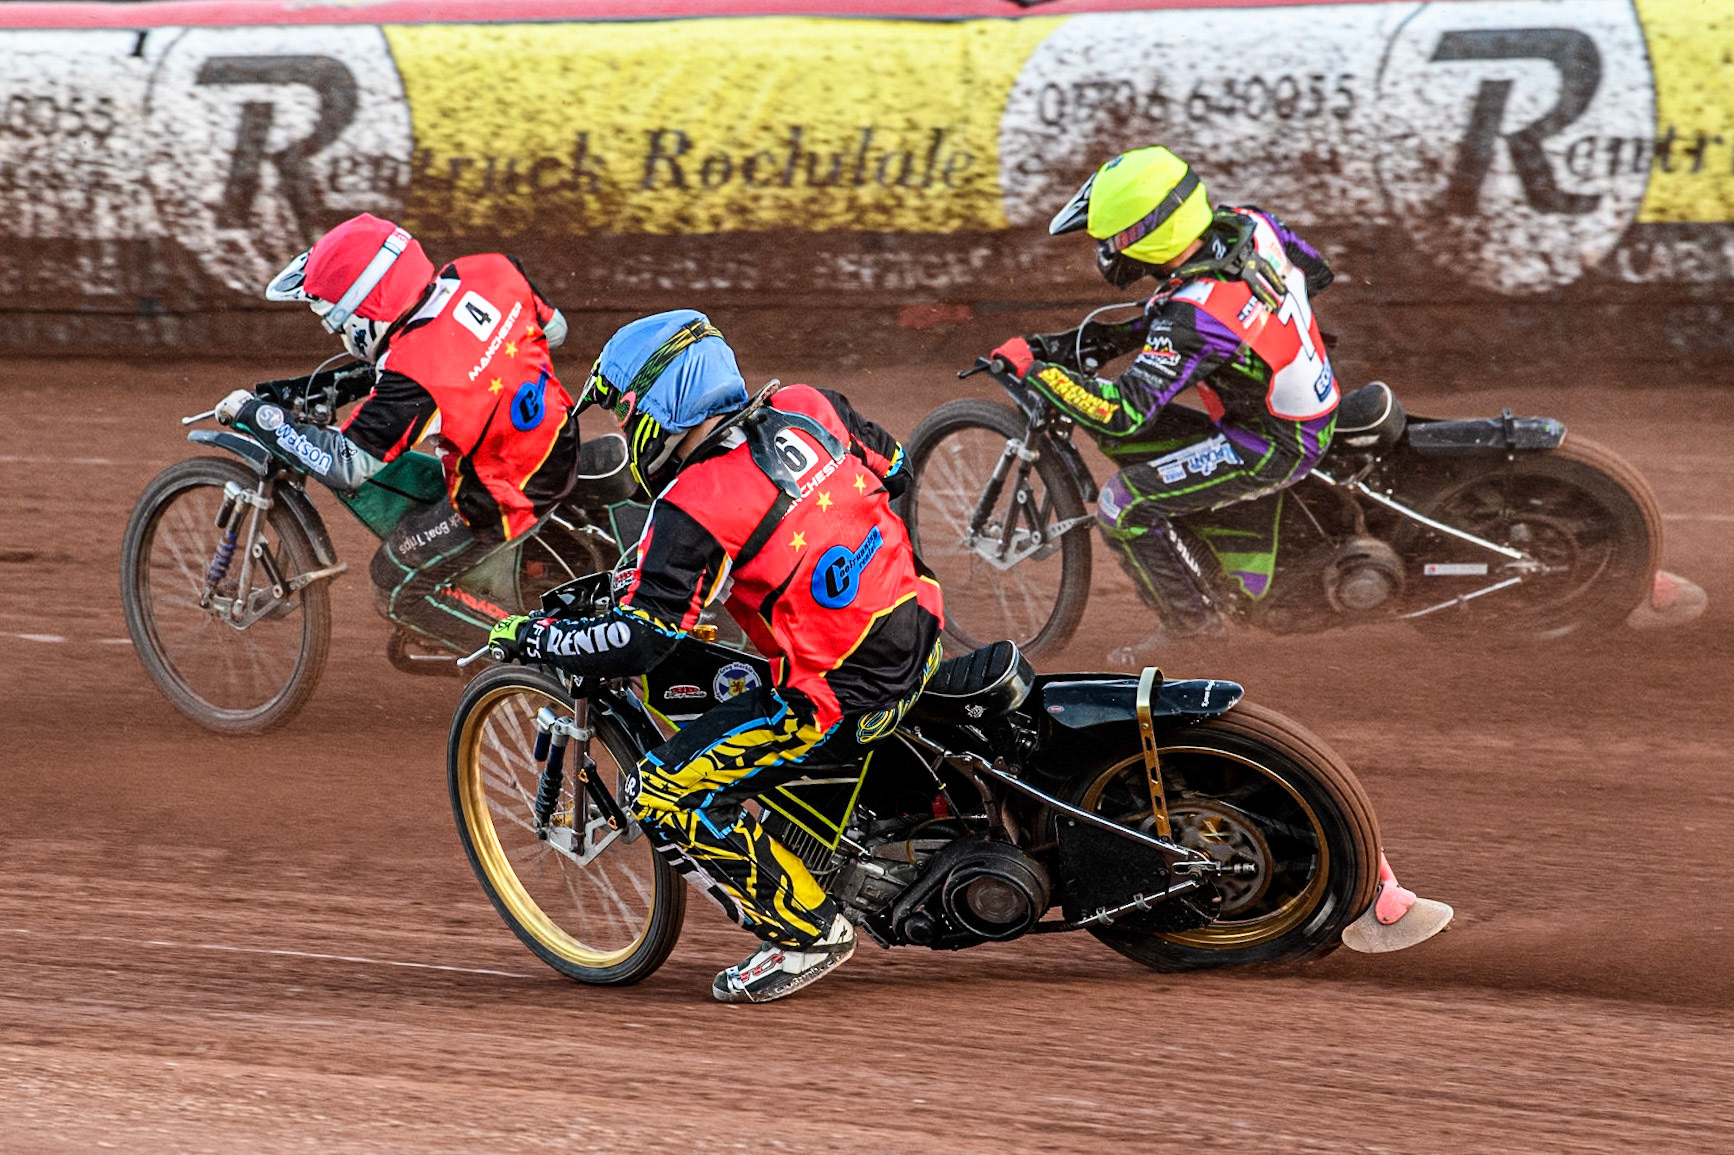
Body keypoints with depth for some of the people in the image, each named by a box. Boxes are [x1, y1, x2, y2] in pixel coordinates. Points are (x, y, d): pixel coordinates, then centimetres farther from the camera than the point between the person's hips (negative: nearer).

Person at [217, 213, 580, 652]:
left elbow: (347, 465, -27)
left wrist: (257, 414, -17)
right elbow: (553, 328, 6)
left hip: (506, 496, -8)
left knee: (399, 586, 9)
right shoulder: (491, 272, -11)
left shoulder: (412, 376, -30)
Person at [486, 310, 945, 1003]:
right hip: (921, 631, 8)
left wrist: (531, 637, -3)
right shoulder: (807, 408, 1)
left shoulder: (693, 510, -17)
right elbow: (894, 467, 18)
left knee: (661, 796, -2)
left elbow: (635, 644, -18)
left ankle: (804, 932, 4)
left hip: (842, 697, -8)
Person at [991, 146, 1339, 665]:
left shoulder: (1192, 318, -33)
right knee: (1126, 442, 17)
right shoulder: (1248, 225, -10)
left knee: (1122, 505, -10)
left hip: (1278, 446, -9)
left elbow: (1124, 411, -34)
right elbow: (1314, 270, 9)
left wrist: (1031, 367, -25)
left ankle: (1190, 619, 9)